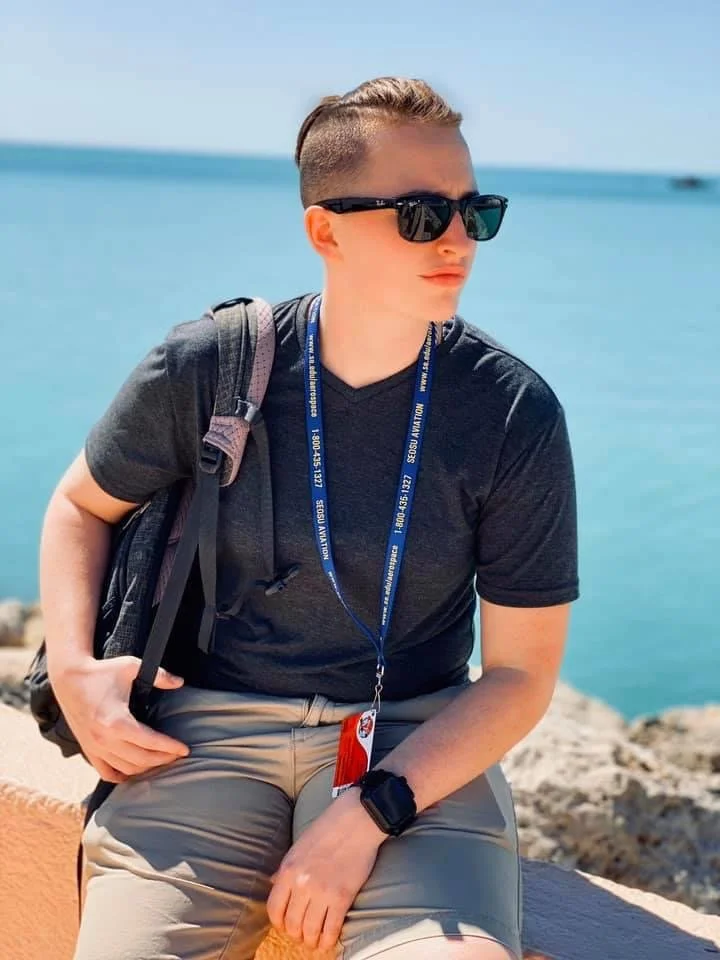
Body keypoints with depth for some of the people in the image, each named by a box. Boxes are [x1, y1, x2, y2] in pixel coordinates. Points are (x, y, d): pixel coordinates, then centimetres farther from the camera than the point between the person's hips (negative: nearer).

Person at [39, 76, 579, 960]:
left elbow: (522, 671, -4)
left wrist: (371, 812, -16)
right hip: (213, 723, 1)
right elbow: (80, 506, 14)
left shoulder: (514, 412, -6)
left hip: (418, 739, 0)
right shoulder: (206, 368, -4)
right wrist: (73, 670, -3)